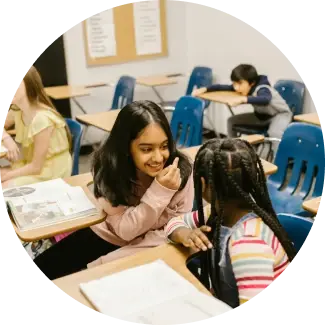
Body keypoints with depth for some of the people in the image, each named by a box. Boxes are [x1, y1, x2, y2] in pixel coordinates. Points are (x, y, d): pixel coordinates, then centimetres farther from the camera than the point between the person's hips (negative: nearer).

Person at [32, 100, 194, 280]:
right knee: (41, 270, 0)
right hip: (107, 237, 2)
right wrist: (159, 191, -40)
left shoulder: (181, 170, -24)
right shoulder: (108, 166, -23)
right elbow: (126, 230, -23)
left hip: (152, 250, -1)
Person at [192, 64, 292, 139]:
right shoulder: (242, 87, -13)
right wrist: (205, 89, -14)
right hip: (262, 115, 8)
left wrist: (243, 99, -72)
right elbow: (223, 87, -3)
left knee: (274, 133, -41)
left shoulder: (262, 89, -36)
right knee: (232, 121, -1)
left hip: (280, 114, -8)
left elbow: (266, 99, -60)